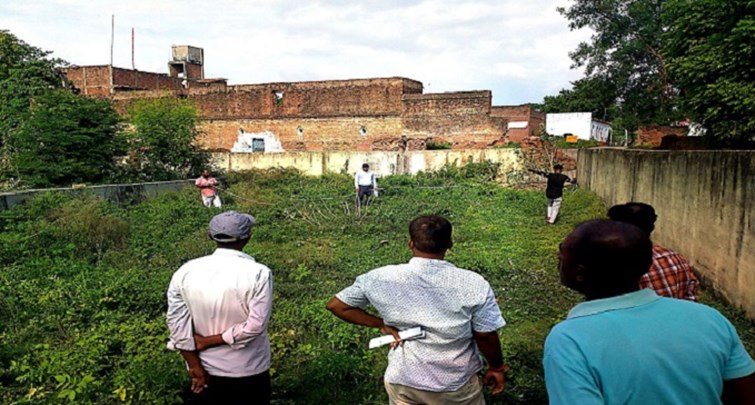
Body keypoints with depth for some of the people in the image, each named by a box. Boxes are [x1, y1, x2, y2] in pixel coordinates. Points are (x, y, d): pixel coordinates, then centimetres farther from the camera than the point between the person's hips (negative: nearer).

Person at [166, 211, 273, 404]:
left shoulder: (185, 272, -11)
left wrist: (196, 368, -3)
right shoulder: (258, 273, -21)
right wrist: (209, 342, -13)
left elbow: (178, 325, -9)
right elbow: (255, 325, -23)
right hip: (248, 371, -2)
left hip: (205, 369, 3)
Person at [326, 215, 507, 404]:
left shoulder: (382, 279, -17)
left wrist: (381, 324, -6)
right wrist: (496, 367, 8)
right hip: (455, 386, 0)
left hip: (401, 381, 1)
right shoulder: (474, 285, -22)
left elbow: (336, 305, -8)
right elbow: (486, 337, -11)